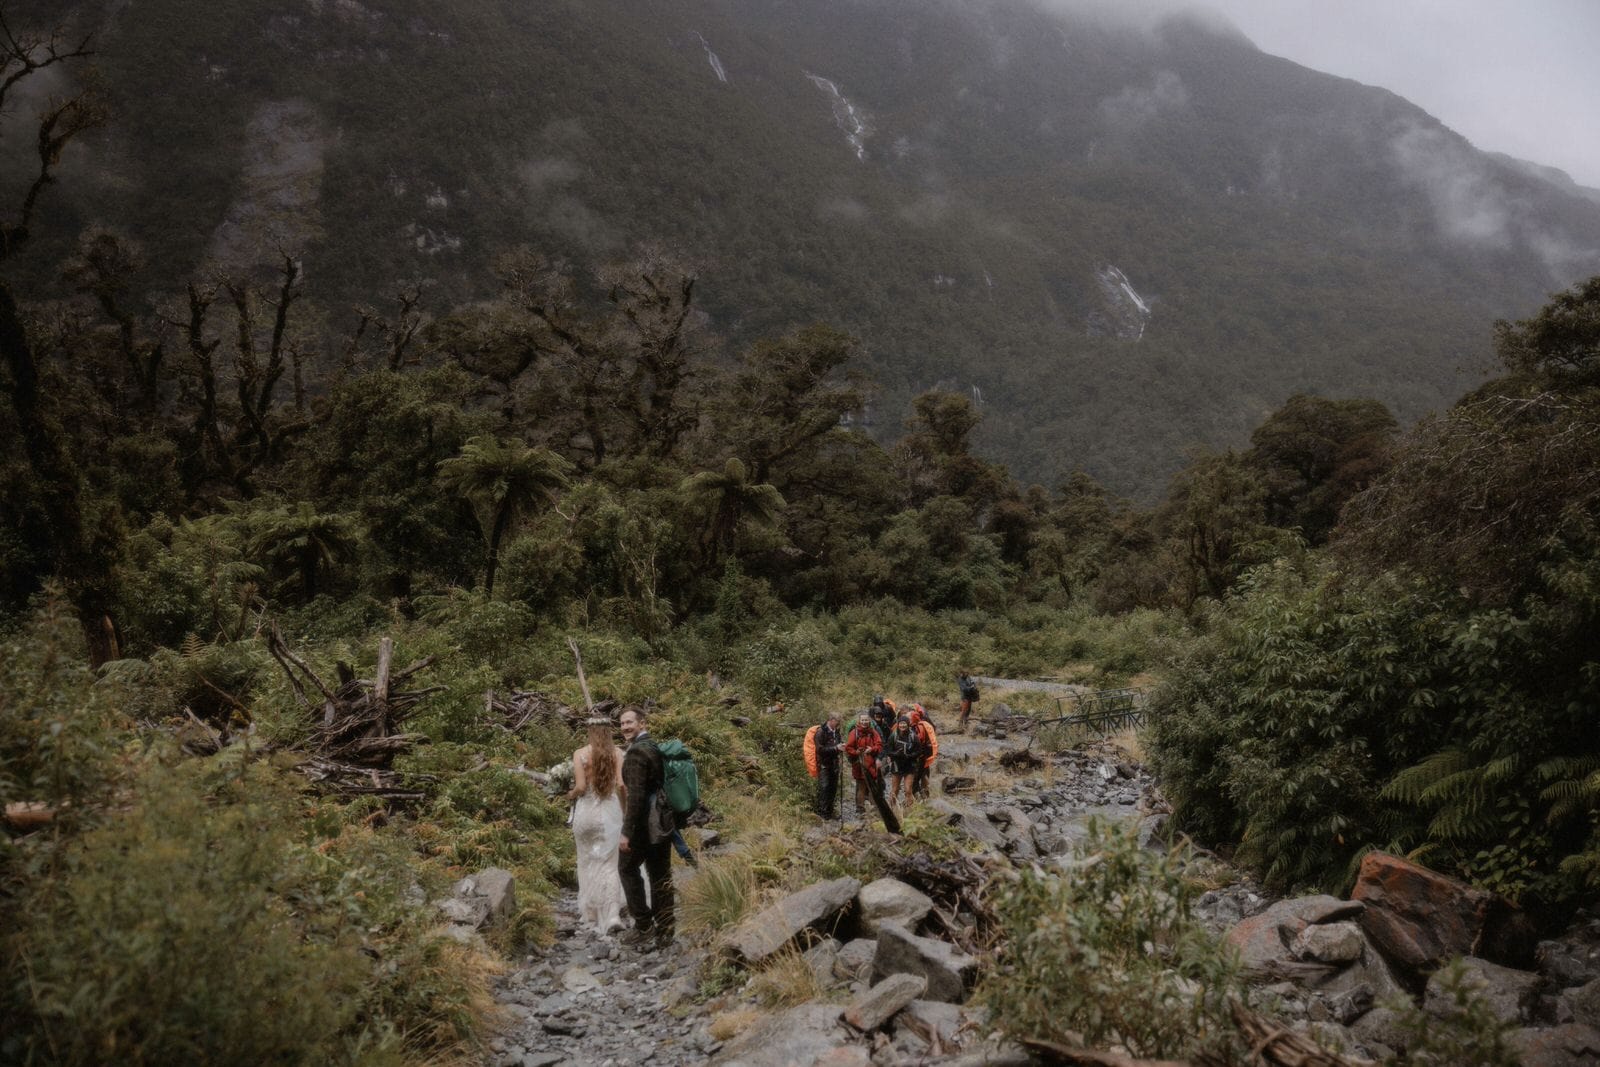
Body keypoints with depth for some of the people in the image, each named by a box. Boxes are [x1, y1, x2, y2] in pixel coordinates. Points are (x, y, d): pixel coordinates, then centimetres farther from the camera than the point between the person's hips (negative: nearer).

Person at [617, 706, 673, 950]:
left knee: (627, 868, 8)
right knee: (660, 875, 10)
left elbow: (636, 794, -23)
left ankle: (643, 925, 8)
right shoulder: (656, 748, 11)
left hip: (644, 822, -8)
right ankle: (664, 932, 14)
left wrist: (627, 832, -21)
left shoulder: (636, 752, -17)